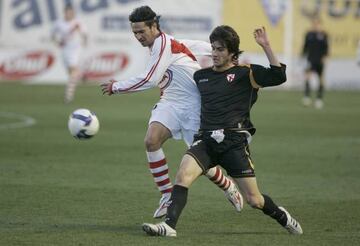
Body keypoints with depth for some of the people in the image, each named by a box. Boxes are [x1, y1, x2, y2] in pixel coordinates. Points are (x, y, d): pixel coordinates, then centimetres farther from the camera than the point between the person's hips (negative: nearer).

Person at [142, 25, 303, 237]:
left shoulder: (246, 73, 3)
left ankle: (281, 216, 30)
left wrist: (266, 46, -15)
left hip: (234, 142, -3)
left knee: (254, 200, -1)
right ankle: (169, 226, -32)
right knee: (183, 174, -27)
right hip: (206, 140, 3)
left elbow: (279, 76, -11)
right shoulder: (201, 76, 18)